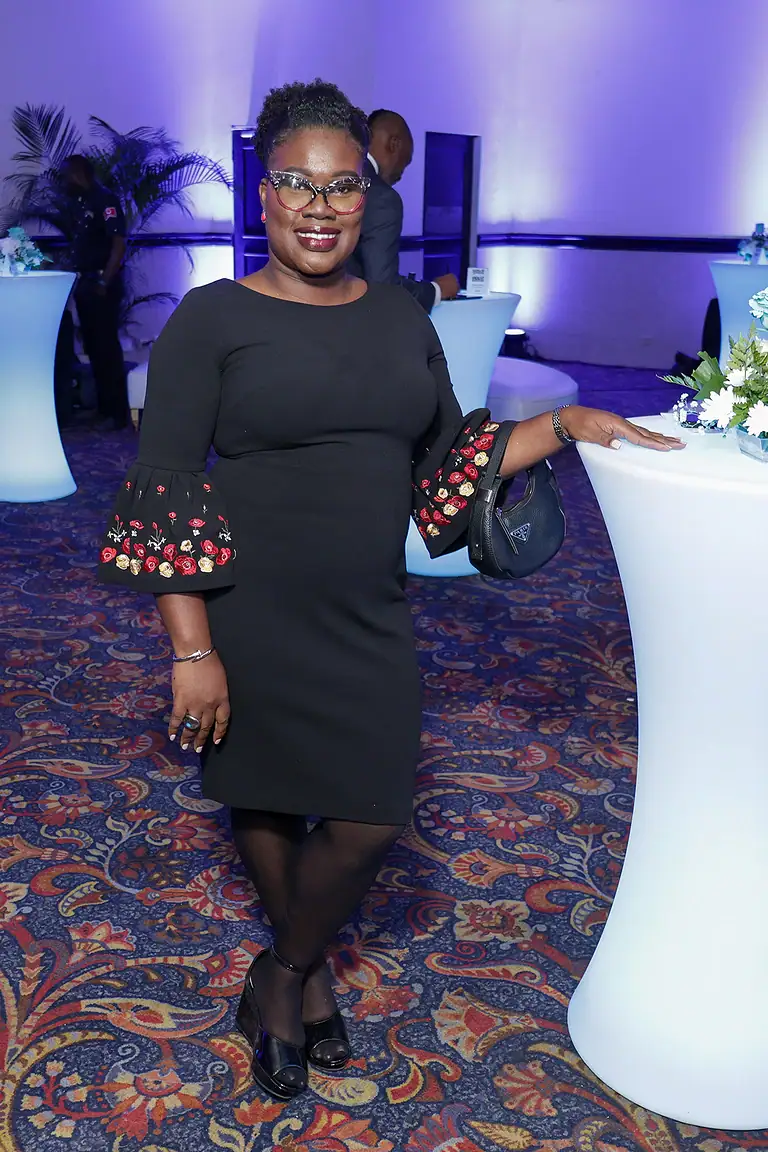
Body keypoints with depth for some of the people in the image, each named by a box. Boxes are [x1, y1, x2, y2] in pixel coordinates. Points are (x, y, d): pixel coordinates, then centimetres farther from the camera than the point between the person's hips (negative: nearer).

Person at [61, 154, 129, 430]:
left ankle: (118, 413, 0)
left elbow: (119, 244, -18)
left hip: (102, 284, -9)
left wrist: (104, 283, -20)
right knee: (93, 347, 13)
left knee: (108, 347, -5)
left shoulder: (106, 200, -11)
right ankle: (102, 407, 21)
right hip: (84, 283, 9)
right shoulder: (78, 203, 14)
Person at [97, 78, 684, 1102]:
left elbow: (445, 461, 14)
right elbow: (164, 492, -11)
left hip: (369, 617, 4)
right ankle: (310, 974, 40)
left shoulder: (401, 317, 6)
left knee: (369, 818, 6)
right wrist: (192, 648, -16)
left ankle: (281, 976, 34)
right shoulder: (213, 319, -9)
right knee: (266, 801, 12)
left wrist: (565, 423, 3)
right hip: (251, 616, -4)